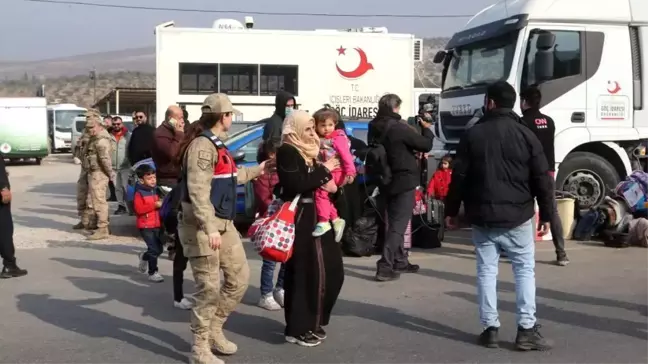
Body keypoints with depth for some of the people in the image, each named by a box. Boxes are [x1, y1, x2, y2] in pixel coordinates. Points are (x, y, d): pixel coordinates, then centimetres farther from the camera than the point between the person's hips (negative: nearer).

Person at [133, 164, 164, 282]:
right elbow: (139, 209, -22)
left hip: (156, 225, 7)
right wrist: (155, 205, -24)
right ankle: (153, 273, 0)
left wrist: (162, 203, 5)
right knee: (154, 249, -12)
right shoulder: (139, 193, -11)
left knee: (159, 248, 13)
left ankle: (144, 257, 42)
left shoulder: (155, 190, 12)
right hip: (145, 226, -7)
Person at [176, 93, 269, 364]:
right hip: (203, 226, -10)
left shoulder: (216, 144, 16)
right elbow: (198, 191, -25)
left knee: (239, 277, 13)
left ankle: (214, 329, 28)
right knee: (209, 288, -4)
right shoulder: (202, 145, -17)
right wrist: (209, 228, -31)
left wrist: (256, 171, 39)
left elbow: (229, 179, 30)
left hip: (224, 224, 10)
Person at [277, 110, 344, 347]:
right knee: (305, 272, -8)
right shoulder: (287, 152, -10)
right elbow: (296, 184, -22)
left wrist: (329, 182, -1)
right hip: (299, 219, -9)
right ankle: (298, 328, 3)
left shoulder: (310, 151, 17)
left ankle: (312, 321, 24)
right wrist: (324, 171, -13)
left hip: (316, 217, 9)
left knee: (331, 269, 10)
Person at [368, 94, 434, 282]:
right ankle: (385, 266, -10)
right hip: (404, 181, -8)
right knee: (398, 224, -5)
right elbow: (426, 145, -11)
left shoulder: (374, 128, 4)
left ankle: (400, 261, 28)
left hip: (386, 182, 8)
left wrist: (409, 129, 8)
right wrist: (426, 129, 6)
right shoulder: (399, 127, -20)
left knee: (394, 222, 18)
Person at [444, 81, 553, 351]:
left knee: (486, 269, 7)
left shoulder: (473, 135, 0)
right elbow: (541, 179, -1)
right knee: (525, 269, 5)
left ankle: (490, 328, 8)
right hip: (517, 216, -1)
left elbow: (459, 176, 0)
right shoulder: (526, 135, -1)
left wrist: (451, 210, 9)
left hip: (482, 216, 1)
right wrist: (546, 214, 7)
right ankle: (526, 329, 0)